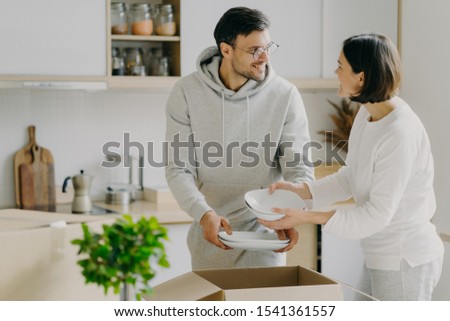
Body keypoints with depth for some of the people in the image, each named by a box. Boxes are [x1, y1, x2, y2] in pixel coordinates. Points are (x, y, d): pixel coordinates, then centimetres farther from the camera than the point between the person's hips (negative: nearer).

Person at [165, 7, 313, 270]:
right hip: (210, 231, 1)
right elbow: (179, 168, -10)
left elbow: (299, 165, -10)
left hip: (265, 231, -1)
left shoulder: (285, 95, -10)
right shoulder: (187, 92, -9)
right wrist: (203, 214, -27)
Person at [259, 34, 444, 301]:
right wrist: (301, 190, -5)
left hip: (405, 261, -9)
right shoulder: (368, 114, 0)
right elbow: (350, 178, 8)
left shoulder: (400, 133, -27)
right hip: (380, 256, 9)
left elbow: (378, 214, -24)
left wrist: (307, 217, -26)